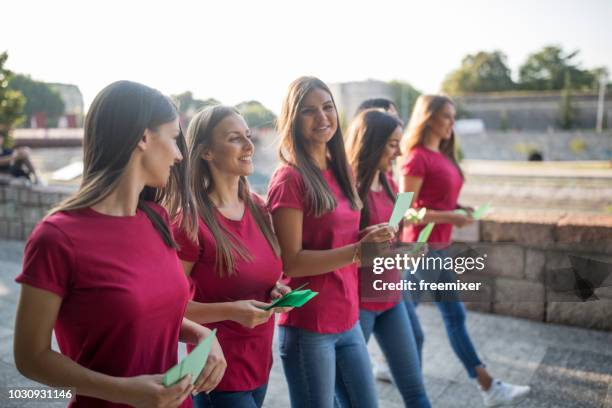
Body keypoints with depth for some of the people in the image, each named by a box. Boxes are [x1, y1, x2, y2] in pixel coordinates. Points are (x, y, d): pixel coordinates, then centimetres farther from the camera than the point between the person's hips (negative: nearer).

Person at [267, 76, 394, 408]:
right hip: (308, 328, -7)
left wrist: (373, 244, -1)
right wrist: (357, 251, -25)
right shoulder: (290, 179, -15)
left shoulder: (338, 171, 8)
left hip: (347, 320, 8)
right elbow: (291, 262, -18)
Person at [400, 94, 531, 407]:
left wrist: (458, 208, 2)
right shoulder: (416, 157, -15)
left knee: (455, 317, 13)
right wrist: (450, 217, -20)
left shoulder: (442, 156, 12)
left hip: (440, 248, 9)